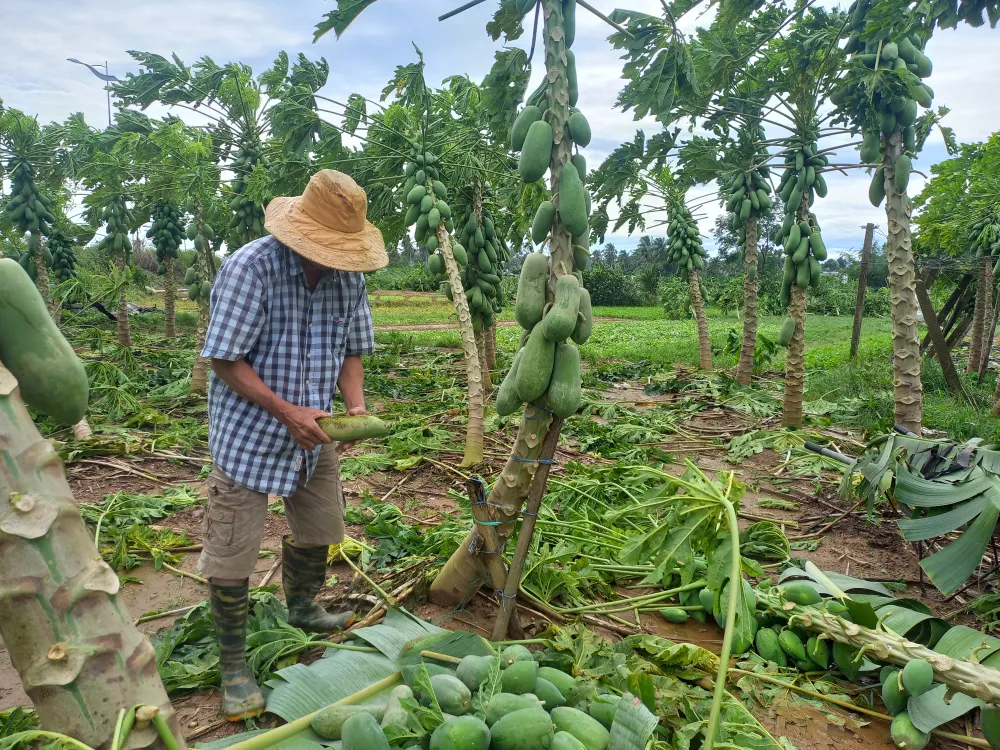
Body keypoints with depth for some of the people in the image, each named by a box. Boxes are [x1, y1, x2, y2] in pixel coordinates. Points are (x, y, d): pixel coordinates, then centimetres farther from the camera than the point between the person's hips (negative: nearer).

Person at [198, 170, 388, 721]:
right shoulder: (250, 267, -22)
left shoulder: (348, 275, -5)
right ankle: (233, 665, 20)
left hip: (313, 433, 6)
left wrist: (356, 408, -12)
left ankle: (301, 609, 48)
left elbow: (351, 350, 5)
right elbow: (224, 360, -20)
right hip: (248, 434, -5)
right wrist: (287, 412, -25)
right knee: (232, 556, 1)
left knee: (318, 533, 20)